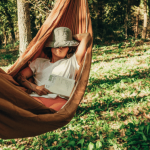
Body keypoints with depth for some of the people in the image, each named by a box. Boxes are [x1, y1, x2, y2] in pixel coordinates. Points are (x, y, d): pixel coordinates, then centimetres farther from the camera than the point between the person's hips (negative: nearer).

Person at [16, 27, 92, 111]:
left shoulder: (72, 62, 23)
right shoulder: (39, 62, 31)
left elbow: (87, 36, 20)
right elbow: (20, 76, 24)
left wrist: (72, 37, 38)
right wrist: (35, 87, 5)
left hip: (60, 99, -1)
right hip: (38, 98, 1)